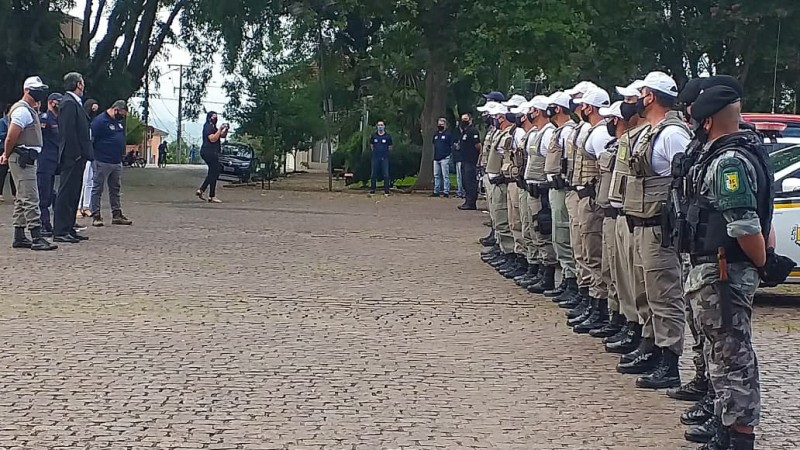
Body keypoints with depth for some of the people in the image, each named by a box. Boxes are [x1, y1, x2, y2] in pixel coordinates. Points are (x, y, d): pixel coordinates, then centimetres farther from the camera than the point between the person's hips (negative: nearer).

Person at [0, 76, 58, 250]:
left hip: (28, 159, 11)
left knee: (22, 200, 12)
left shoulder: (30, 110, 19)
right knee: (31, 199, -13)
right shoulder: (22, 110, -13)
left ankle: (19, 237, 17)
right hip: (22, 159, -11)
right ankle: (36, 238, -16)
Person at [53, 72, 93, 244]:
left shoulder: (74, 103, 18)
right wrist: (77, 154, -21)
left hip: (76, 158, 11)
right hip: (72, 157, -11)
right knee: (66, 193, -8)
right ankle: (60, 231, -6)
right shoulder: (69, 103, -13)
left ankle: (68, 229, 18)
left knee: (73, 194, 13)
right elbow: (68, 132, -20)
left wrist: (85, 153, 17)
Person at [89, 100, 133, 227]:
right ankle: (96, 216, 1)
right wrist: (93, 157, -15)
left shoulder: (120, 121, 12)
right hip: (102, 162, -8)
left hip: (117, 162, 8)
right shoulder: (100, 121, -14)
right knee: (97, 189, -1)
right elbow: (91, 140, -16)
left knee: (115, 189, 12)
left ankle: (117, 215, 18)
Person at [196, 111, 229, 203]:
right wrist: (220, 129, -21)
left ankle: (201, 190, 17)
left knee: (212, 173, 16)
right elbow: (213, 139, -22)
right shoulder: (208, 127, -11)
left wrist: (225, 129, 5)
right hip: (209, 152, -11)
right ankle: (212, 197, -7)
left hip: (211, 153, 11)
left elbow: (223, 136, 23)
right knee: (214, 173, -8)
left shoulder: (213, 127, 21)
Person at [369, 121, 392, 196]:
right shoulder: (374, 136, 6)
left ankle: (387, 191, 0)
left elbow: (390, 147, 11)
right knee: (374, 174, 3)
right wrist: (375, 151, 13)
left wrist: (385, 152, 7)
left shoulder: (388, 136, 2)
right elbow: (371, 145, 20)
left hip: (384, 158, -1)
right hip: (375, 158, 1)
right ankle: (372, 190, 11)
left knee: (386, 175, -4)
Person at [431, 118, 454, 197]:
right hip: (436, 158, 7)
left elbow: (451, 146, -2)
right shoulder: (435, 134, 16)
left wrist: (449, 154, -8)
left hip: (444, 158, -7)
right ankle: (436, 191, 15)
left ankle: (446, 192, -5)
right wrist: (434, 155, 17)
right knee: (436, 175, 9)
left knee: (445, 176, -6)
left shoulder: (448, 134, -2)